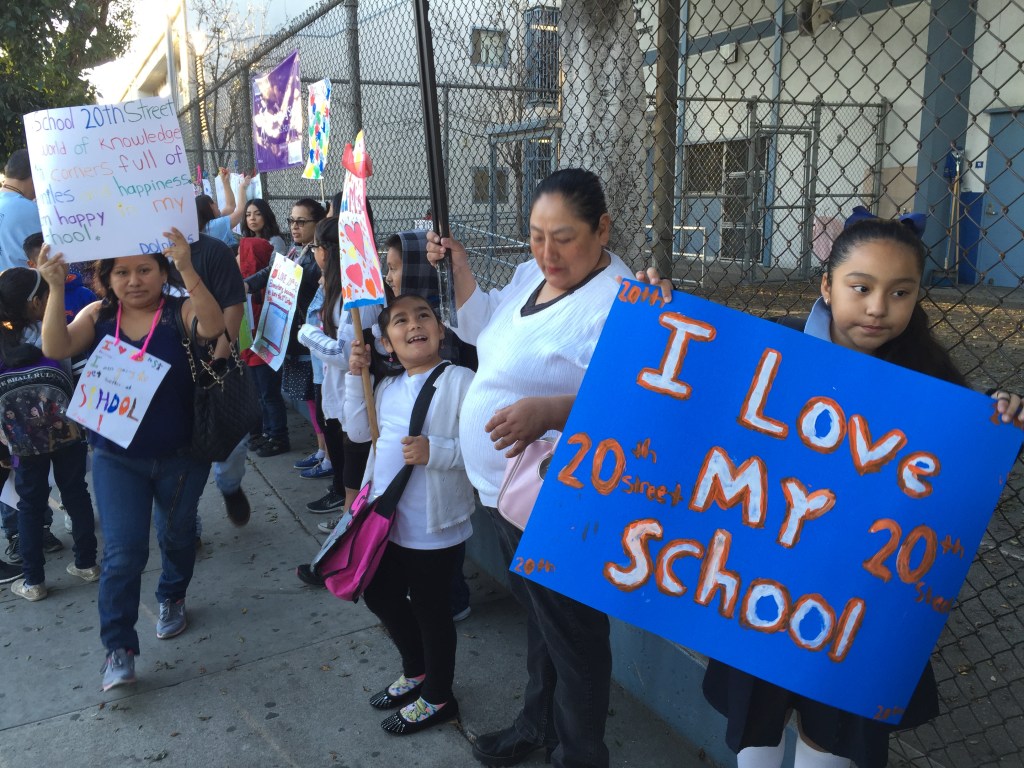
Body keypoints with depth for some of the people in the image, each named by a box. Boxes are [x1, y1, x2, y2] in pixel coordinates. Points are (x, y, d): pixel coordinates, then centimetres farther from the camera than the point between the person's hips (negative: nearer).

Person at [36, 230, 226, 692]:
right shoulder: (98, 316, -4)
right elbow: (56, 349, -19)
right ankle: (119, 648, 10)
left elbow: (212, 327, -34)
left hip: (180, 455, -1)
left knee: (177, 535, 19)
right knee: (124, 550, -4)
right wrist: (56, 289, -32)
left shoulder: (180, 312, -12)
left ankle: (172, 598, 47)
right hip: (116, 457, 1)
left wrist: (187, 270, -45)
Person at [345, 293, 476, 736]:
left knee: (429, 607, 9)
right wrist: (355, 375, 4)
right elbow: (358, 431, 11)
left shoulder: (460, 381, -16)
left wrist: (435, 451, -32)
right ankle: (416, 673, 47)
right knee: (380, 595, 23)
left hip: (435, 527, -8)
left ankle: (437, 698, 33)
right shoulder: (388, 387, 9)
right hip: (388, 520, 8)